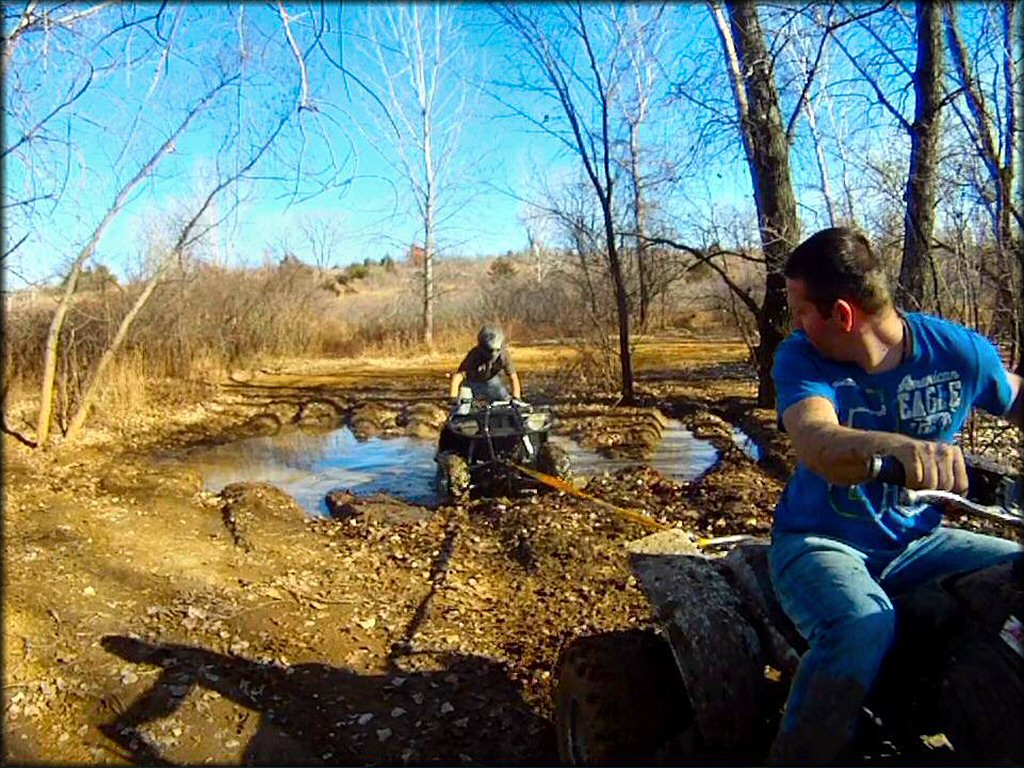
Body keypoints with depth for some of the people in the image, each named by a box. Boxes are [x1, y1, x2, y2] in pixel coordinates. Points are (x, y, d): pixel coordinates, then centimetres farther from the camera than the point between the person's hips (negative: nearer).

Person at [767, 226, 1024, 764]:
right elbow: (816, 445, -35)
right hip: (820, 541, -4)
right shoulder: (800, 358, -15)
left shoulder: (959, 351, -7)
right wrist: (901, 447, -55)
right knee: (862, 629, -33)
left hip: (915, 539, 4)